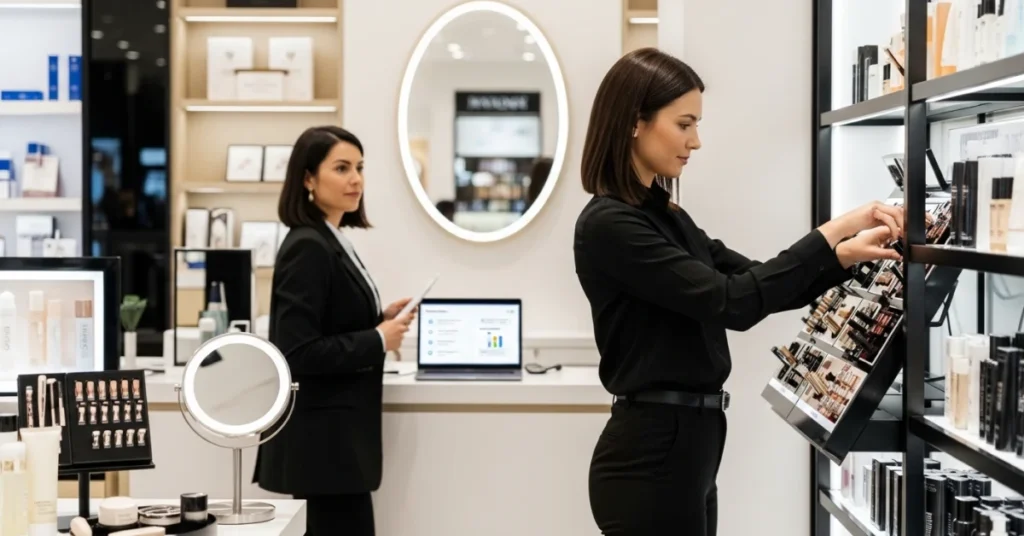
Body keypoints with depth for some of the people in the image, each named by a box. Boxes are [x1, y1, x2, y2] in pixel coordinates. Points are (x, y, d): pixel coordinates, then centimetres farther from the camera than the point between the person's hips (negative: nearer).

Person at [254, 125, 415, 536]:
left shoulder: (333, 242, 12)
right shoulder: (307, 248, -17)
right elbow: (298, 352, -23)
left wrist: (381, 320, 5)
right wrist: (379, 341, -17)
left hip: (335, 433, 10)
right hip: (324, 436, -10)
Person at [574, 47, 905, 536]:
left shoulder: (663, 214, 13)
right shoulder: (609, 224, -16)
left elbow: (759, 287, 14)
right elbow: (732, 302, -22)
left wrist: (850, 253, 1)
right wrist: (832, 231, -18)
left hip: (681, 449, 10)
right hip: (648, 458, -10)